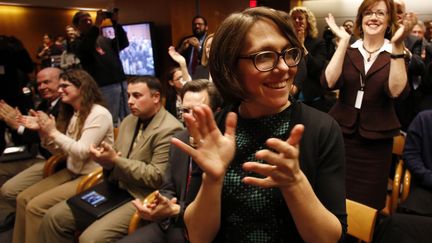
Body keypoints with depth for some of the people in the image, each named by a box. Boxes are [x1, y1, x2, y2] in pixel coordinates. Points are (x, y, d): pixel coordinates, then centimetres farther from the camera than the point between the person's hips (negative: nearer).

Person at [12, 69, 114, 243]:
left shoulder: (99, 114, -17)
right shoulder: (71, 113, 9)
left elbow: (82, 152, -23)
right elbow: (59, 150, 12)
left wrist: (53, 132, -17)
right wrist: (43, 131, -4)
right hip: (71, 172, 8)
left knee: (35, 206, -15)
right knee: (23, 198, 1)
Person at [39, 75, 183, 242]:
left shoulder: (170, 129, -15)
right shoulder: (128, 121, 12)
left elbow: (157, 178, -18)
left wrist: (115, 161, -20)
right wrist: (106, 161, -8)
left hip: (141, 199, -8)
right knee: (53, 217, 1)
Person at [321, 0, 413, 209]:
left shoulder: (396, 54, 1)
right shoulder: (347, 50, 3)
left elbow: (396, 90, -19)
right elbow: (329, 82, -16)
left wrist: (397, 46, -24)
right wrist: (343, 41, -17)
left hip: (376, 139, 0)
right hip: (342, 133, 1)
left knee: (368, 204, 10)